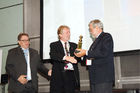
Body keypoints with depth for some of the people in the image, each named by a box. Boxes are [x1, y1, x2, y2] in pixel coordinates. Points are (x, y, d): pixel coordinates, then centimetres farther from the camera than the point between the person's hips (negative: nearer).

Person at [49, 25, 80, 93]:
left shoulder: (74, 45, 18)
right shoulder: (54, 45, 7)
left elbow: (78, 58, 8)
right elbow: (52, 55, -14)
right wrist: (66, 58, -29)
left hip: (71, 74, 3)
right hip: (58, 75, -2)